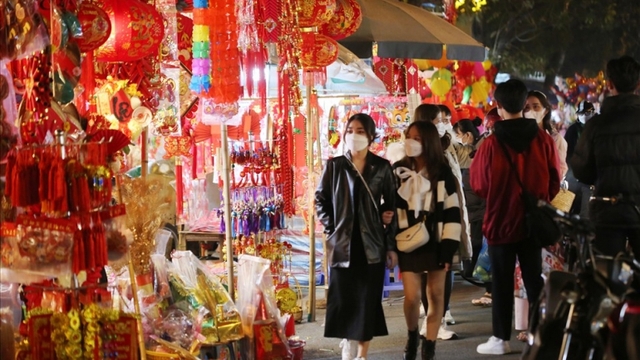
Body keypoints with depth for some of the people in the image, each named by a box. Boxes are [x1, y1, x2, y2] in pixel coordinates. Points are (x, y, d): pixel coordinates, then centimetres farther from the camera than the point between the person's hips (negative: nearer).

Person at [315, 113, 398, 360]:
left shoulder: (382, 168, 1)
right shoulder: (334, 166, 2)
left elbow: (391, 206, 5)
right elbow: (321, 200, 9)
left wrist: (392, 246, 2)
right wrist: (330, 228, -3)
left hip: (372, 244, 0)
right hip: (342, 243, 0)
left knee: (368, 299, 1)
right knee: (343, 298, 1)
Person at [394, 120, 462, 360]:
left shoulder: (443, 173, -2)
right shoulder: (397, 171, 2)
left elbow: (452, 211, -2)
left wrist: (449, 247, -8)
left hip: (436, 242, 0)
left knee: (436, 294, 3)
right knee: (412, 296, -6)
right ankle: (412, 335, 22)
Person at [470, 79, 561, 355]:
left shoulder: (491, 144, -15)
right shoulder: (543, 139, -8)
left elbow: (479, 186, -3)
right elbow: (554, 181, 1)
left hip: (501, 221, -3)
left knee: (502, 282, 7)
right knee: (534, 279, 12)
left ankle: (501, 339, 10)